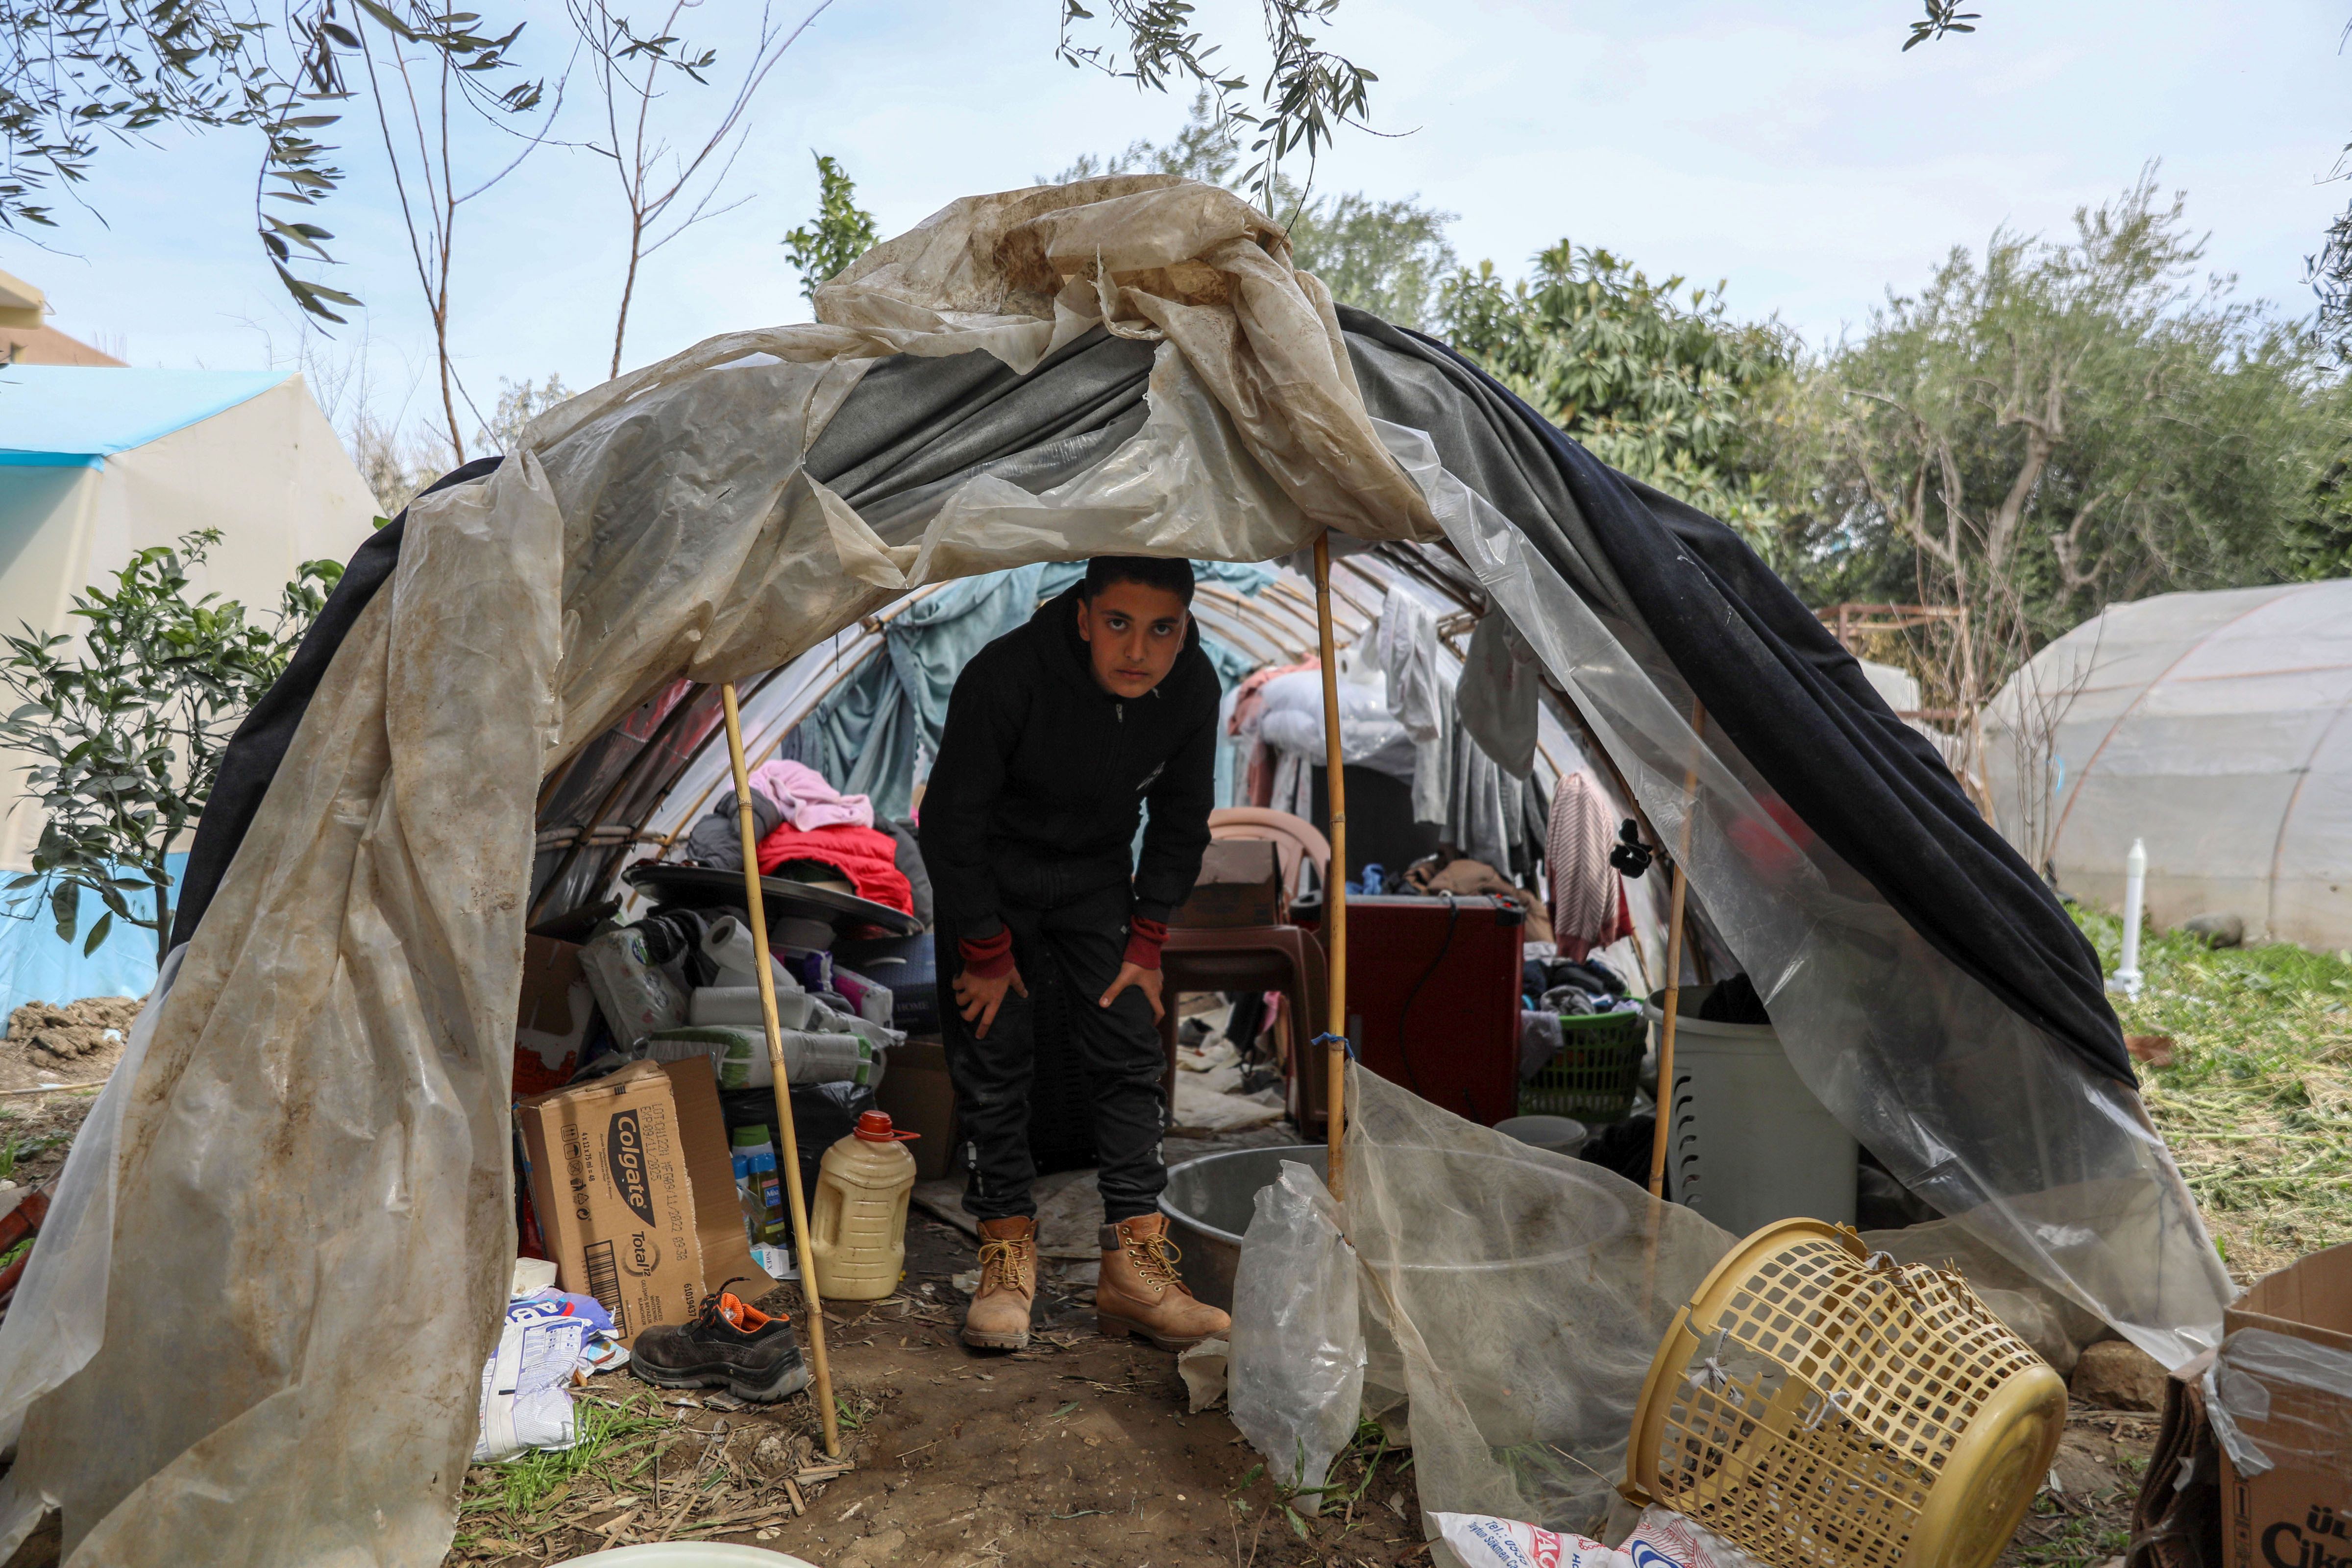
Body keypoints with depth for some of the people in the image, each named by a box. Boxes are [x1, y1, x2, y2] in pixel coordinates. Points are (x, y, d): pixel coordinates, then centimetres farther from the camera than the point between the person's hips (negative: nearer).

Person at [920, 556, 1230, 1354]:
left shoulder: (1193, 687, -18)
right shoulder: (1006, 675, -32)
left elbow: (1180, 822, -2)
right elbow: (952, 817, -21)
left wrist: (1146, 944, -3)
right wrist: (986, 952, -15)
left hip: (1096, 876, 4)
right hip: (989, 874, -3)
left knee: (1131, 1054, -3)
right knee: (993, 1060, -5)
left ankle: (1136, 1269, 1)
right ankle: (1008, 1254, 9)